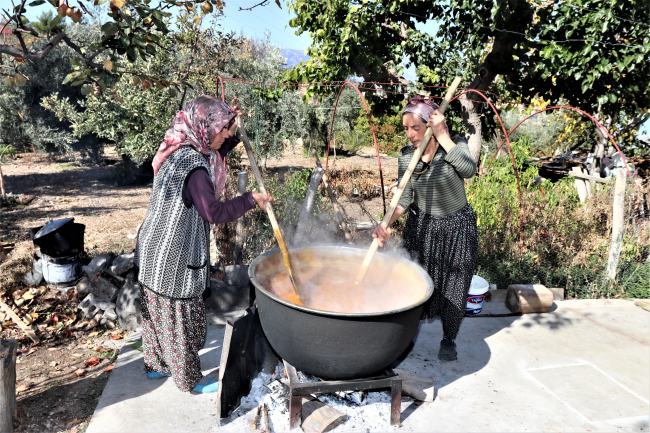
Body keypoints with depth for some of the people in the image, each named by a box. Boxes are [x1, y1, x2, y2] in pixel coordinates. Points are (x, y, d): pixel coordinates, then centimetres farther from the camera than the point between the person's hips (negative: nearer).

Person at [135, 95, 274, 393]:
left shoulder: (178, 152, 5)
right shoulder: (192, 165, -25)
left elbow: (209, 162, 22)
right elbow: (215, 212, -29)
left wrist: (231, 134, 13)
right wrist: (250, 200, -18)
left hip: (155, 249, 10)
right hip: (175, 256, -10)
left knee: (157, 310, 23)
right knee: (182, 316, 7)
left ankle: (156, 364, 42)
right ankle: (190, 379, 25)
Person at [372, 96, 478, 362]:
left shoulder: (454, 145, -13)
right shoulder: (406, 155, -6)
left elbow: (469, 170, -34)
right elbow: (404, 197, -9)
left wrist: (443, 136, -32)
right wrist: (386, 223, -26)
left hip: (456, 228, -2)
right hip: (421, 226, 2)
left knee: (453, 287, 8)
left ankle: (449, 340, 31)